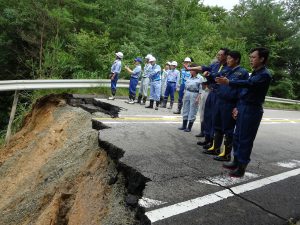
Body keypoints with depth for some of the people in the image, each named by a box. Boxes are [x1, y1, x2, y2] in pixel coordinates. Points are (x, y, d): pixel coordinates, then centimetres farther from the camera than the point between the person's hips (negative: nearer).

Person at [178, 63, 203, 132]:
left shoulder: (199, 79, -8)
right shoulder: (189, 78, 8)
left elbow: (200, 90, -11)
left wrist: (198, 98, -17)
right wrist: (184, 96, 13)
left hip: (194, 95, -6)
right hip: (187, 94, 6)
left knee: (192, 111, 0)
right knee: (185, 110, 11)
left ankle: (189, 127, 9)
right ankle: (184, 125, 23)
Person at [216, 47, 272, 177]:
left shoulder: (265, 75, -13)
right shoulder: (255, 73, 16)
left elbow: (248, 84, -30)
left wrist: (228, 82, -40)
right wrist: (238, 107, 11)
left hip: (252, 110, -9)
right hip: (243, 108, 9)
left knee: (245, 139, -2)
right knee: (237, 136, 14)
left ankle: (241, 167, 9)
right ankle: (236, 162, 27)